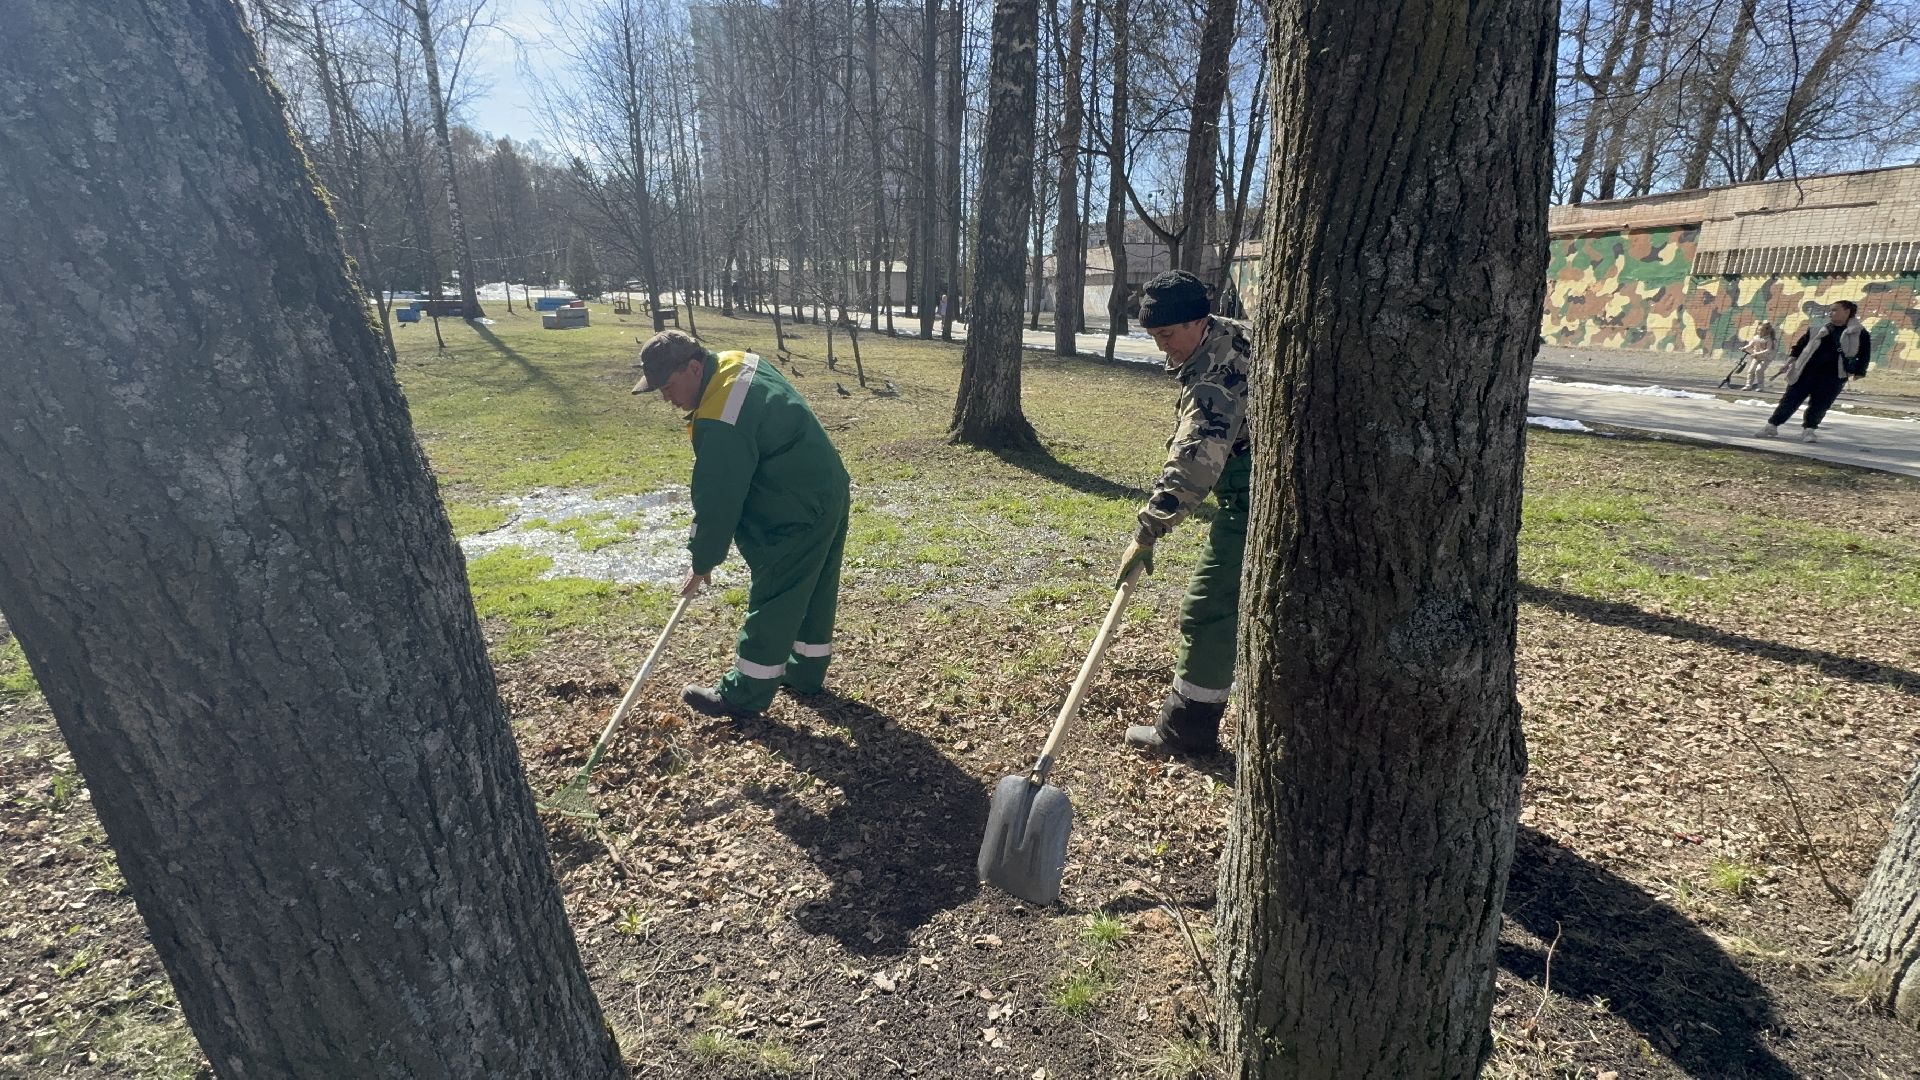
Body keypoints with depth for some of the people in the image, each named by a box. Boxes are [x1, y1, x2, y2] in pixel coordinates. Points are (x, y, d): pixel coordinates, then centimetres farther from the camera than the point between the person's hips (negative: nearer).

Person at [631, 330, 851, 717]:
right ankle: (806, 672, 35)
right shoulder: (739, 365, 4)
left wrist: (702, 561, -5)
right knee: (813, 593, 19)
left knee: (772, 603, 3)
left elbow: (717, 501, -19)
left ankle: (745, 694, 17)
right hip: (826, 495, 10)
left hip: (795, 516, -10)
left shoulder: (721, 424, -27)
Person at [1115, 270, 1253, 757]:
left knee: (1207, 610, -6)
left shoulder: (1216, 377, -25)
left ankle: (1187, 729, 4)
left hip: (1252, 502, -11)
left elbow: (1191, 464, -32)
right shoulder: (1230, 334, 7)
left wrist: (1147, 533, -31)